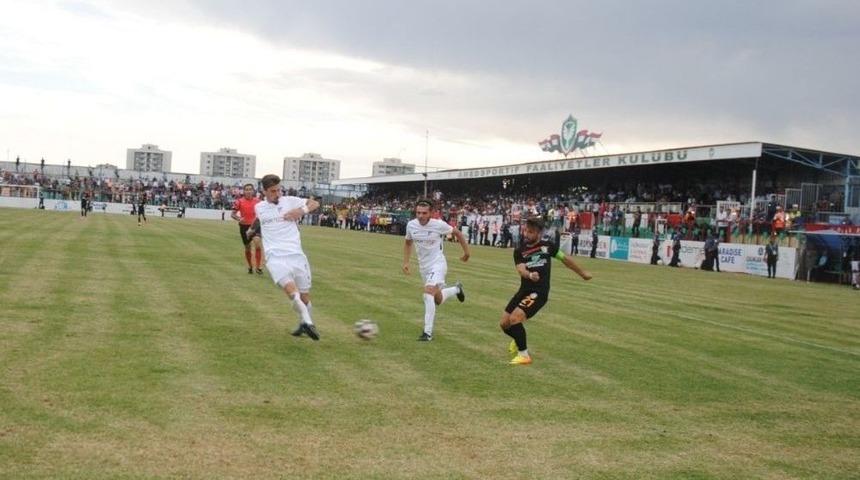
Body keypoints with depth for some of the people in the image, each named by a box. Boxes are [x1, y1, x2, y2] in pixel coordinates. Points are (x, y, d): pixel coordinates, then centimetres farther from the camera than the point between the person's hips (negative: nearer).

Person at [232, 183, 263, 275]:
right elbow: (232, 214, -3)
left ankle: (259, 267, -16)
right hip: (244, 226, 1)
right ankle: (250, 267, 35)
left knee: (257, 242, -24)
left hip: (255, 225, 0)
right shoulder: (239, 201, -4)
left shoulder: (257, 201, 1)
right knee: (247, 247, 11)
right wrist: (238, 219, -22)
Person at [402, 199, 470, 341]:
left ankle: (428, 332, -23)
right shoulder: (411, 225, -7)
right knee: (438, 299, 17)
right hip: (423, 265, 6)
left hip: (437, 264, -6)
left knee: (428, 293, -27)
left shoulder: (439, 225, -19)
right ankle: (456, 289, 49)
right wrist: (405, 262, 6)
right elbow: (408, 243, 13)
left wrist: (466, 251, 7)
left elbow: (457, 233, -1)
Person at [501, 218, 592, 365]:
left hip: (539, 292, -4)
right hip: (524, 290, 4)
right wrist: (529, 275, -39)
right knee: (504, 323, 7)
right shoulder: (519, 251, 2)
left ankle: (524, 355, -7)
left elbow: (565, 259, 15)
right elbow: (521, 269, -16)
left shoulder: (548, 246, 1)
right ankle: (519, 340, 42)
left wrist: (582, 273, 25)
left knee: (515, 318, -22)